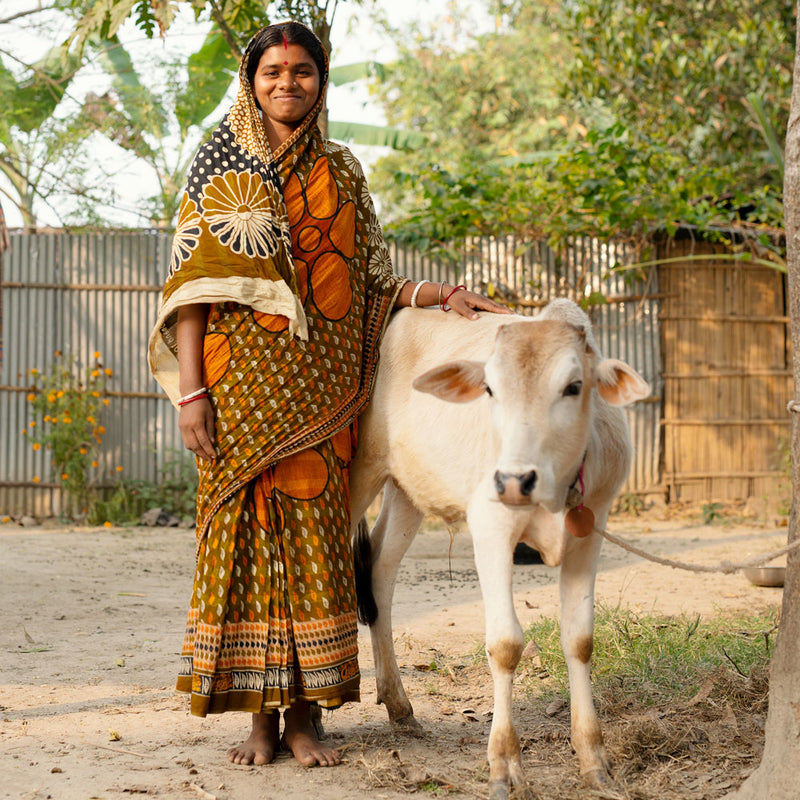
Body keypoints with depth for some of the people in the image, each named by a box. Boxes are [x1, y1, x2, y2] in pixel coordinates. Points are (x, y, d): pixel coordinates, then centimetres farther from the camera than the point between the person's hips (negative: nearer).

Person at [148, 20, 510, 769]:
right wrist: (190, 389, -8)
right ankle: (261, 713, 6)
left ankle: (305, 712, 7)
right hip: (242, 381, -2)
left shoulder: (340, 172, 14)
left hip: (319, 386, 2)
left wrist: (441, 295, -1)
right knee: (247, 532, -2)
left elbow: (370, 280, 15)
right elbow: (191, 285, 0)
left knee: (315, 535, 0)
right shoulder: (220, 170, 6)